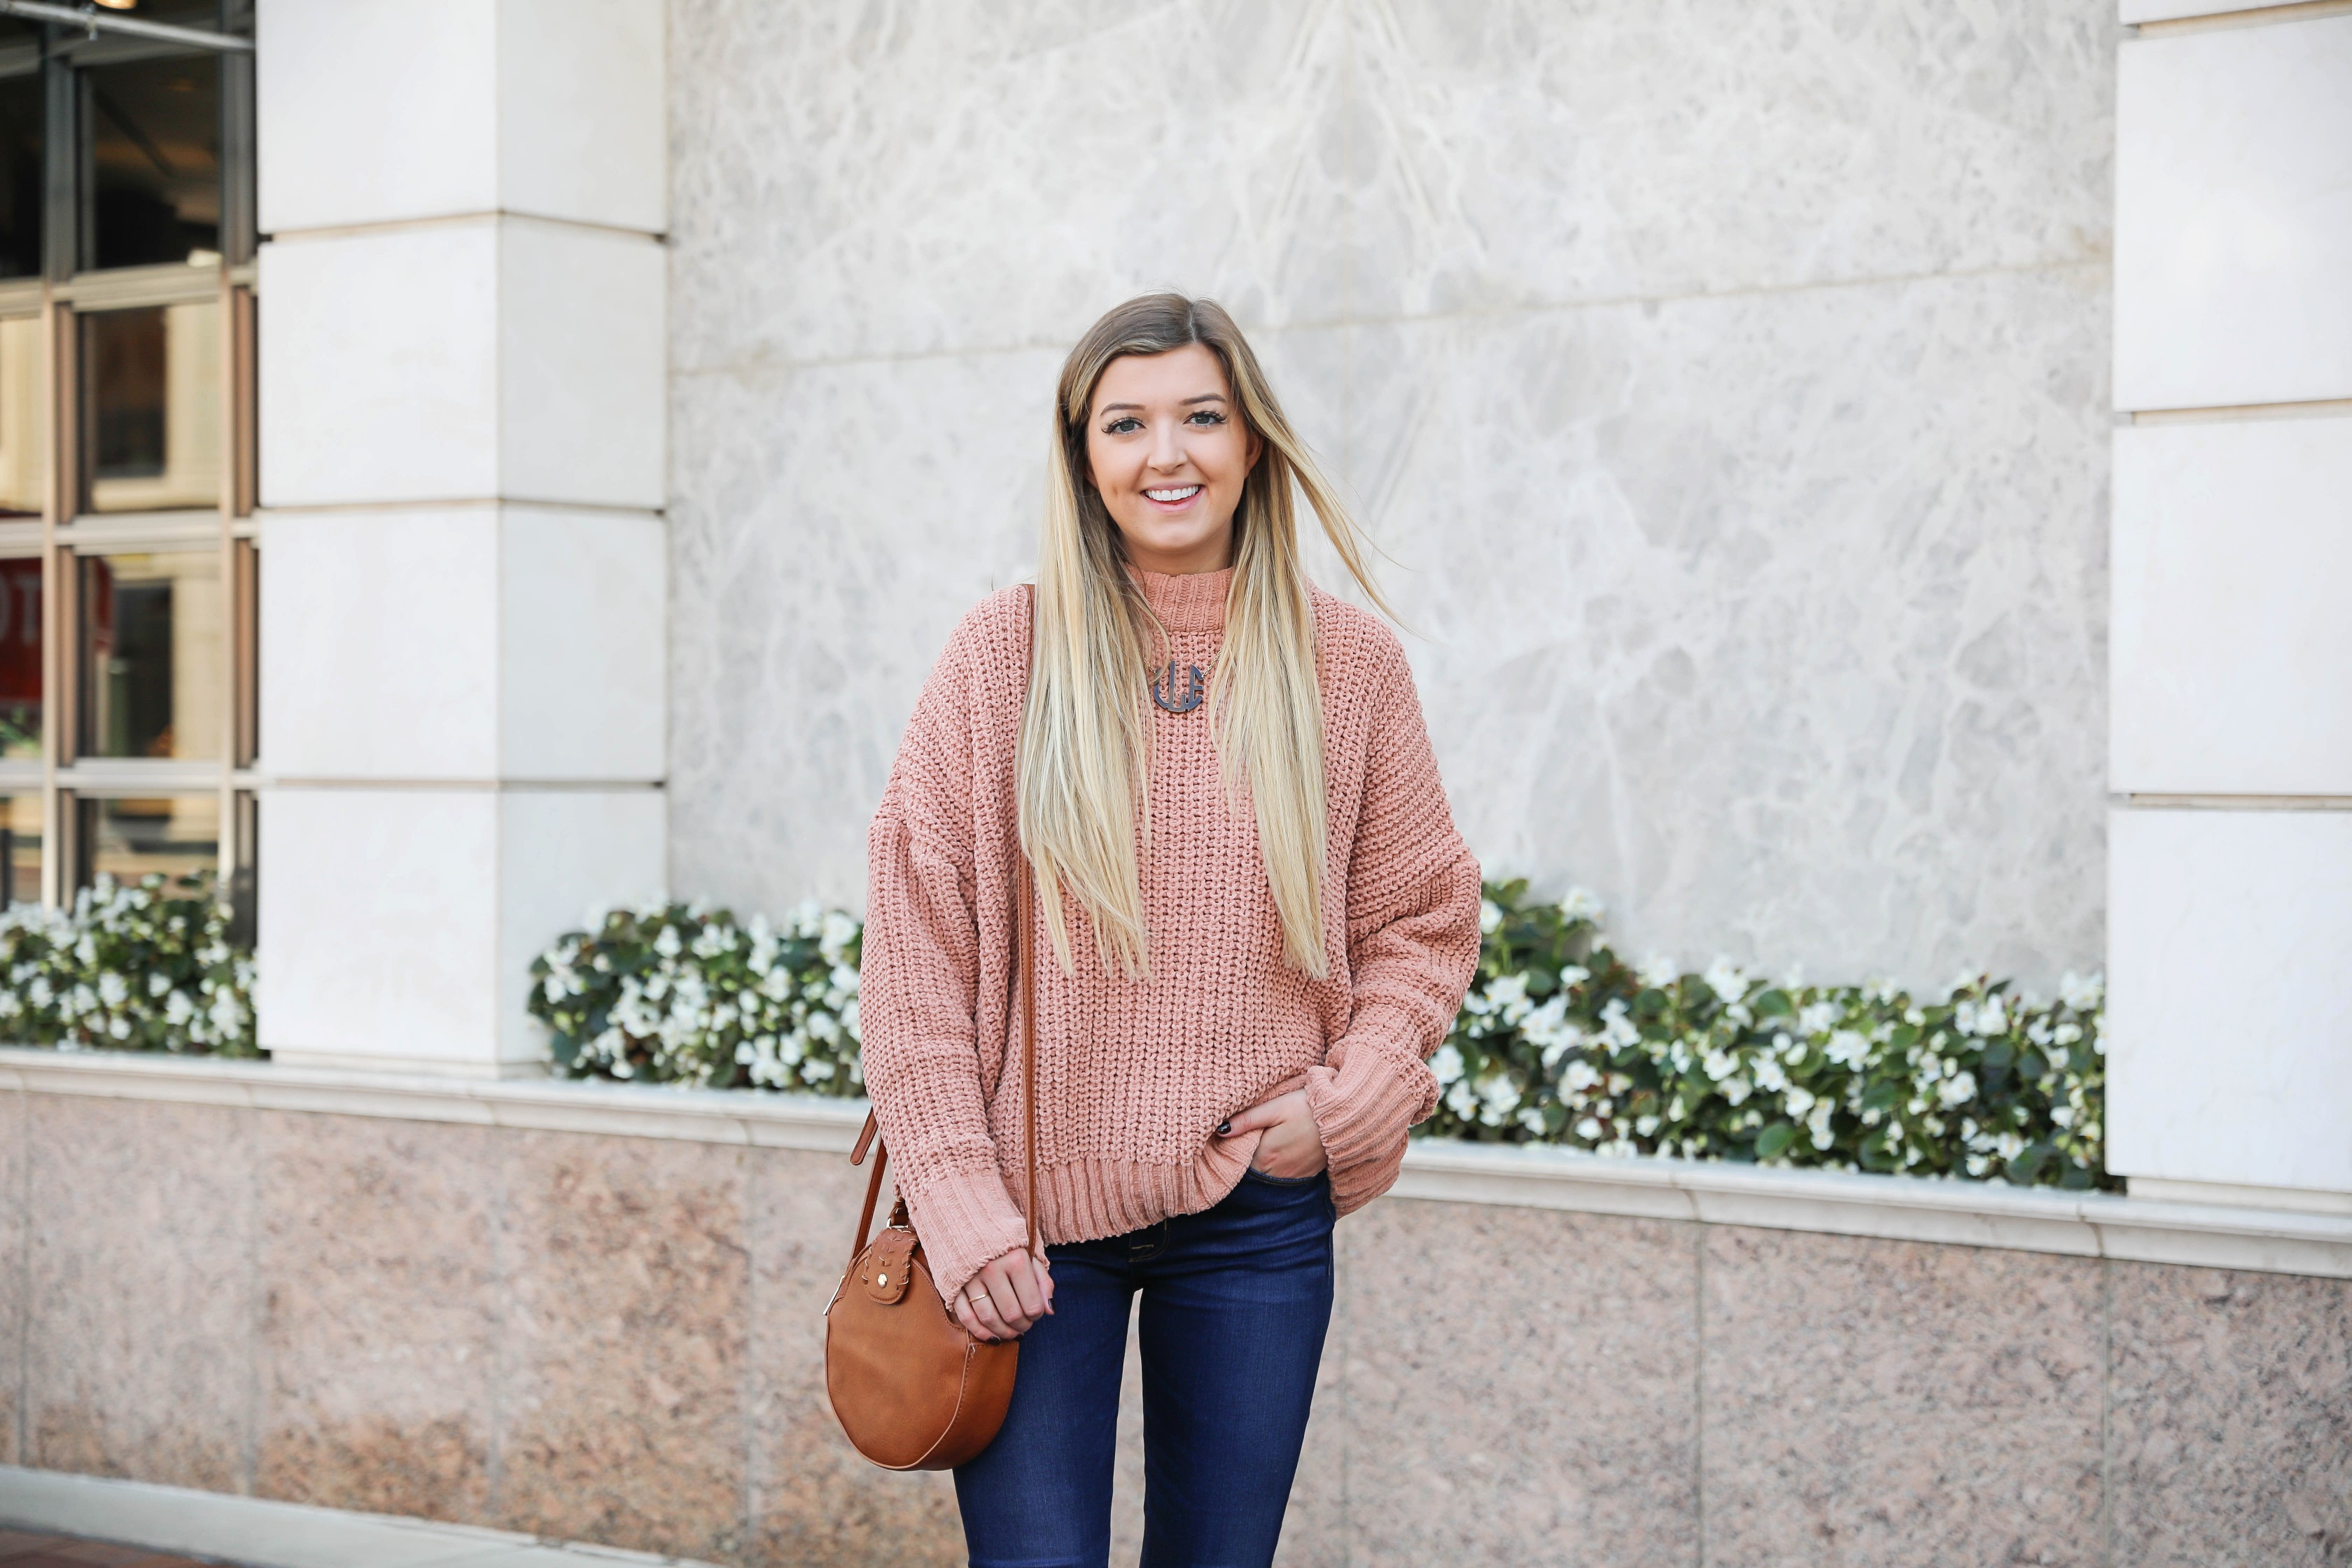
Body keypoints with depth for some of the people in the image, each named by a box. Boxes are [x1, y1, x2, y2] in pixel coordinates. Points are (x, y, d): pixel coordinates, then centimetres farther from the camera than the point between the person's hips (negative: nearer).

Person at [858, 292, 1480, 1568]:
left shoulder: (1348, 663, 2)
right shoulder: (1005, 652, -3)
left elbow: (1424, 919, 11)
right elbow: (916, 952, -4)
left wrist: (1347, 1102, -5)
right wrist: (962, 1213, -9)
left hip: (1257, 1218, 2)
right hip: (1032, 1216, -2)